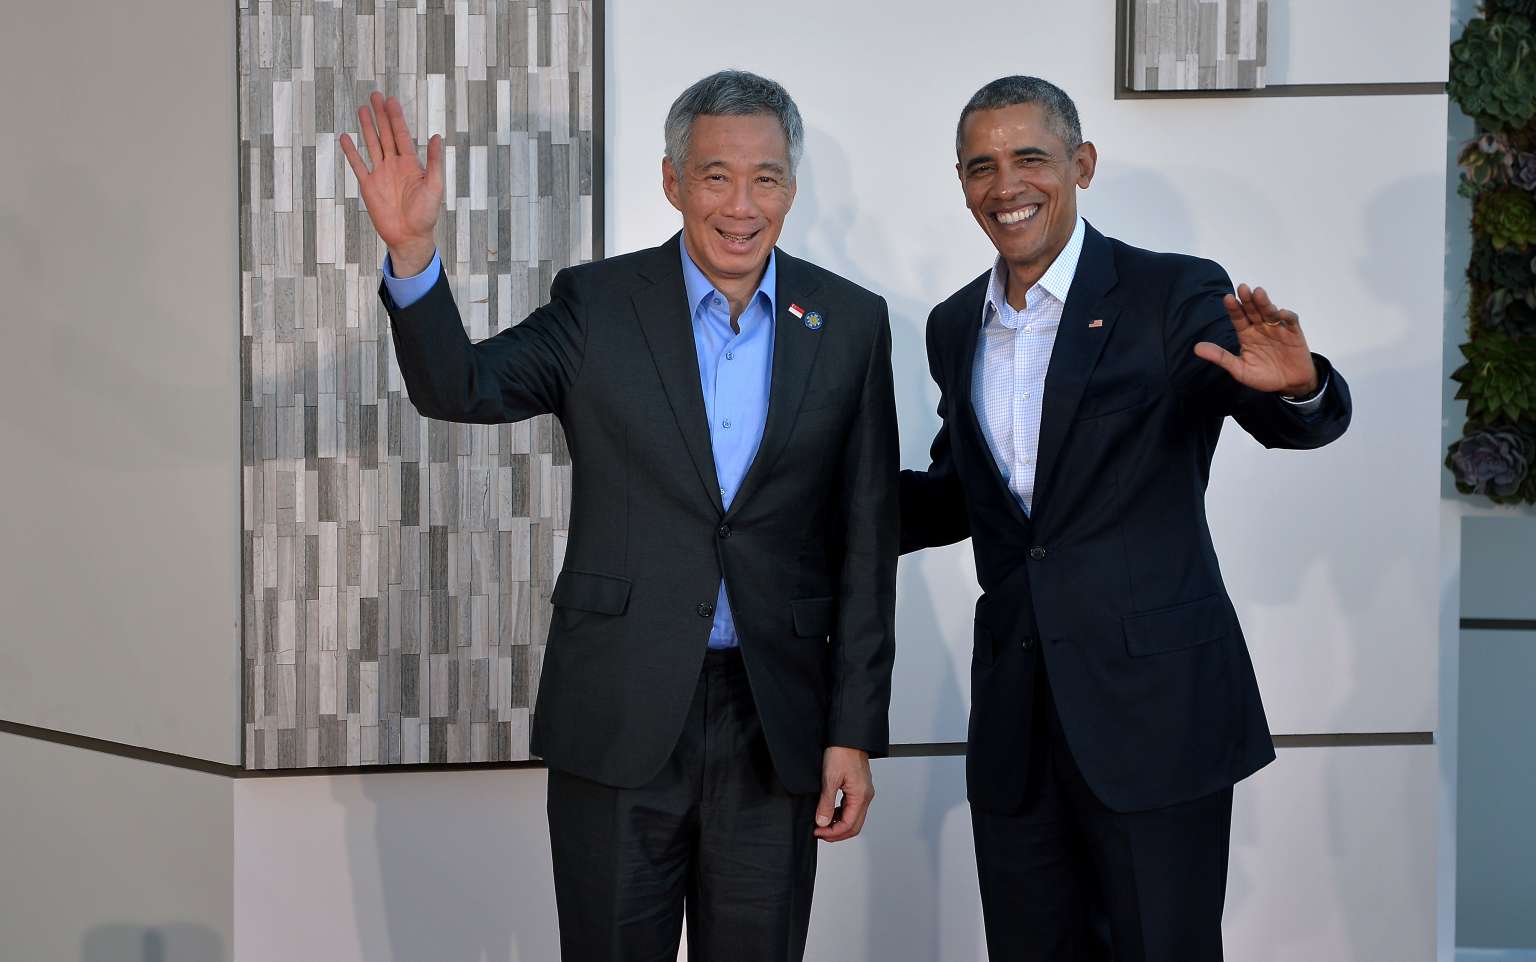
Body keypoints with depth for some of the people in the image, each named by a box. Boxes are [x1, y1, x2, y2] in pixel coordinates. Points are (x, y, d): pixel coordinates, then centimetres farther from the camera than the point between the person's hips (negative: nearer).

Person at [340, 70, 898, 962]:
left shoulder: (851, 323, 2)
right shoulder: (599, 304, 1)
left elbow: (866, 545, 3)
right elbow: (458, 388, -10)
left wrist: (855, 731, 0)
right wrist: (413, 252, -28)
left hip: (773, 726, 1)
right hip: (621, 720, -1)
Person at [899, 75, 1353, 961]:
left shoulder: (1174, 296, -7)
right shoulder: (956, 328, 11)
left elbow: (1304, 425, -16)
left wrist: (1295, 383, -40)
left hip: (1154, 710, -5)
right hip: (1015, 716, 5)